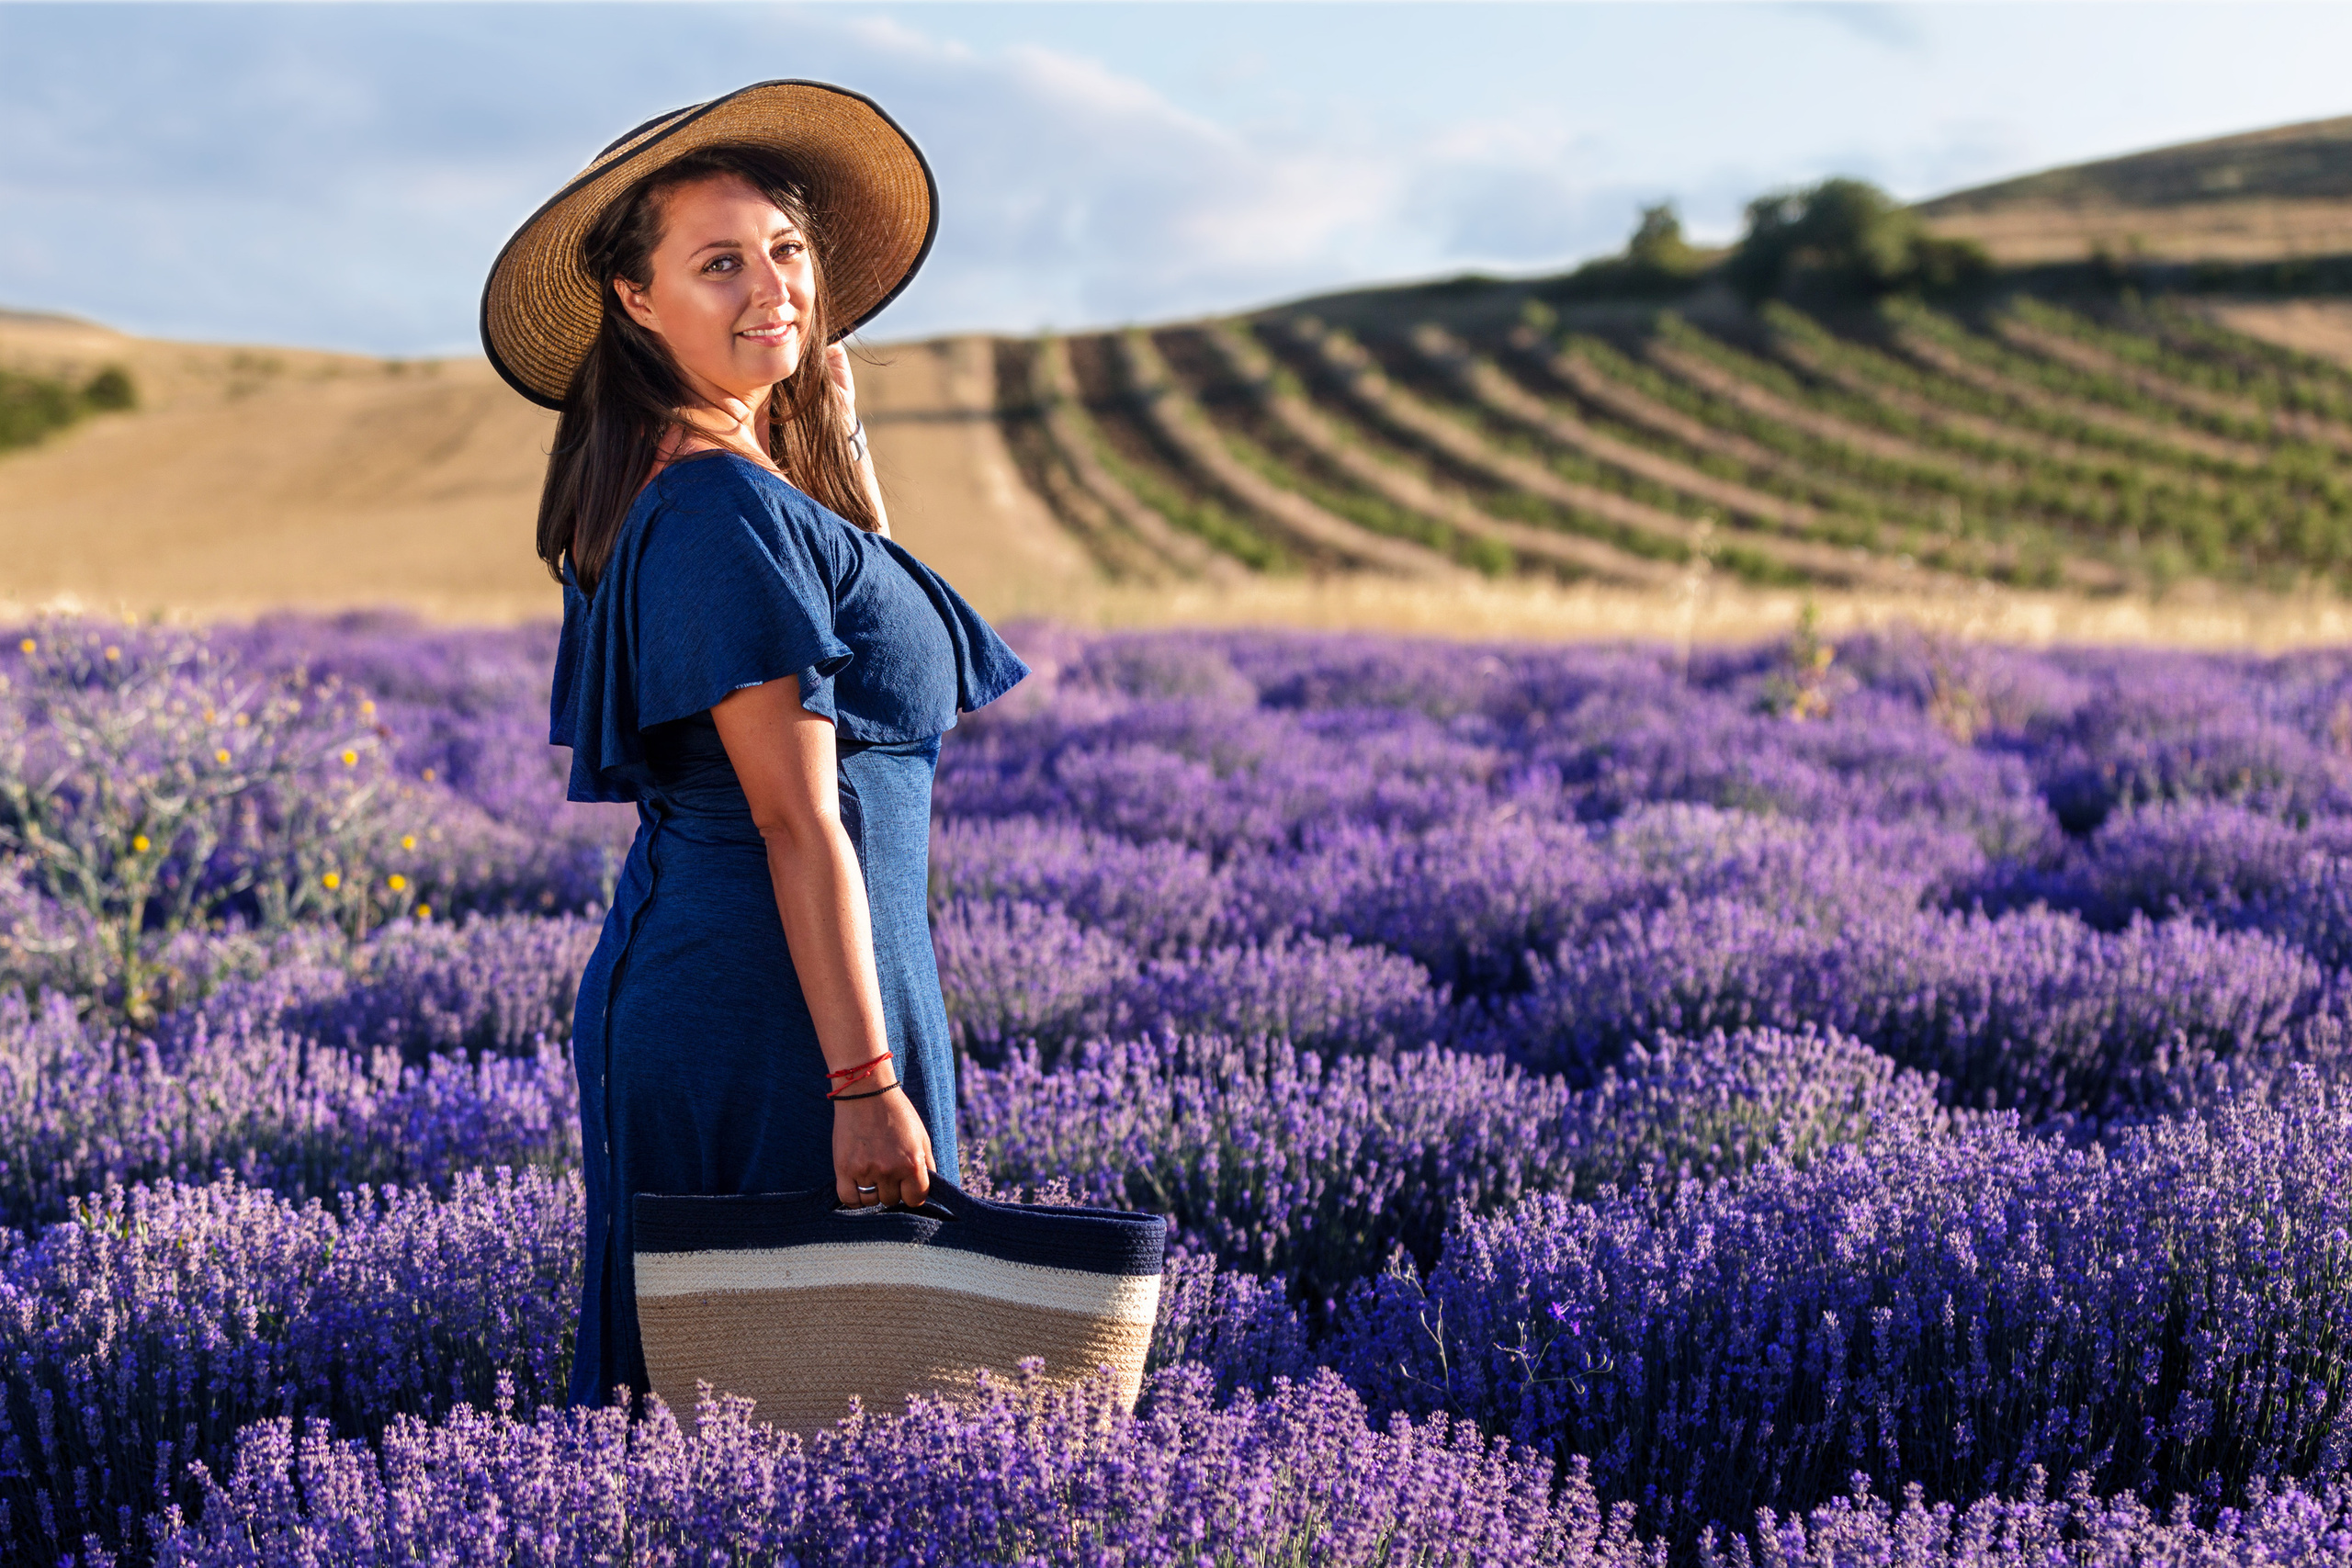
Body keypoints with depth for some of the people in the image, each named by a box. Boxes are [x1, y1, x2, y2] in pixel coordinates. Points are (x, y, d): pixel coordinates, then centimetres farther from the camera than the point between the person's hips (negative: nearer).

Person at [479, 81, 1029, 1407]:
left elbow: (863, 634, 28)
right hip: (775, 1003, -10)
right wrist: (867, 1083, -23)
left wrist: (841, 428, 20)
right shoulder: (727, 507, -17)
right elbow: (797, 818, -22)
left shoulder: (693, 492, 12)